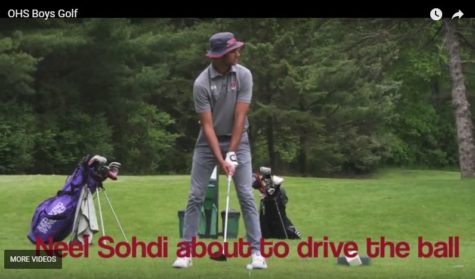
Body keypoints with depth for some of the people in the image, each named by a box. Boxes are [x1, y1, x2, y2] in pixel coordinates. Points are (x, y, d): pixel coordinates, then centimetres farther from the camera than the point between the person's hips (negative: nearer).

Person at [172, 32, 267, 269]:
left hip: (237, 140, 1)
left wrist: (231, 154, -19)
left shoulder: (244, 75, -14)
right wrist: (220, 159, -26)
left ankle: (256, 251, -5)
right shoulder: (201, 83, -19)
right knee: (196, 196, -3)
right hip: (209, 141, -1)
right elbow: (207, 125, -18)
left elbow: (240, 118, -15)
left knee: (246, 195, -7)